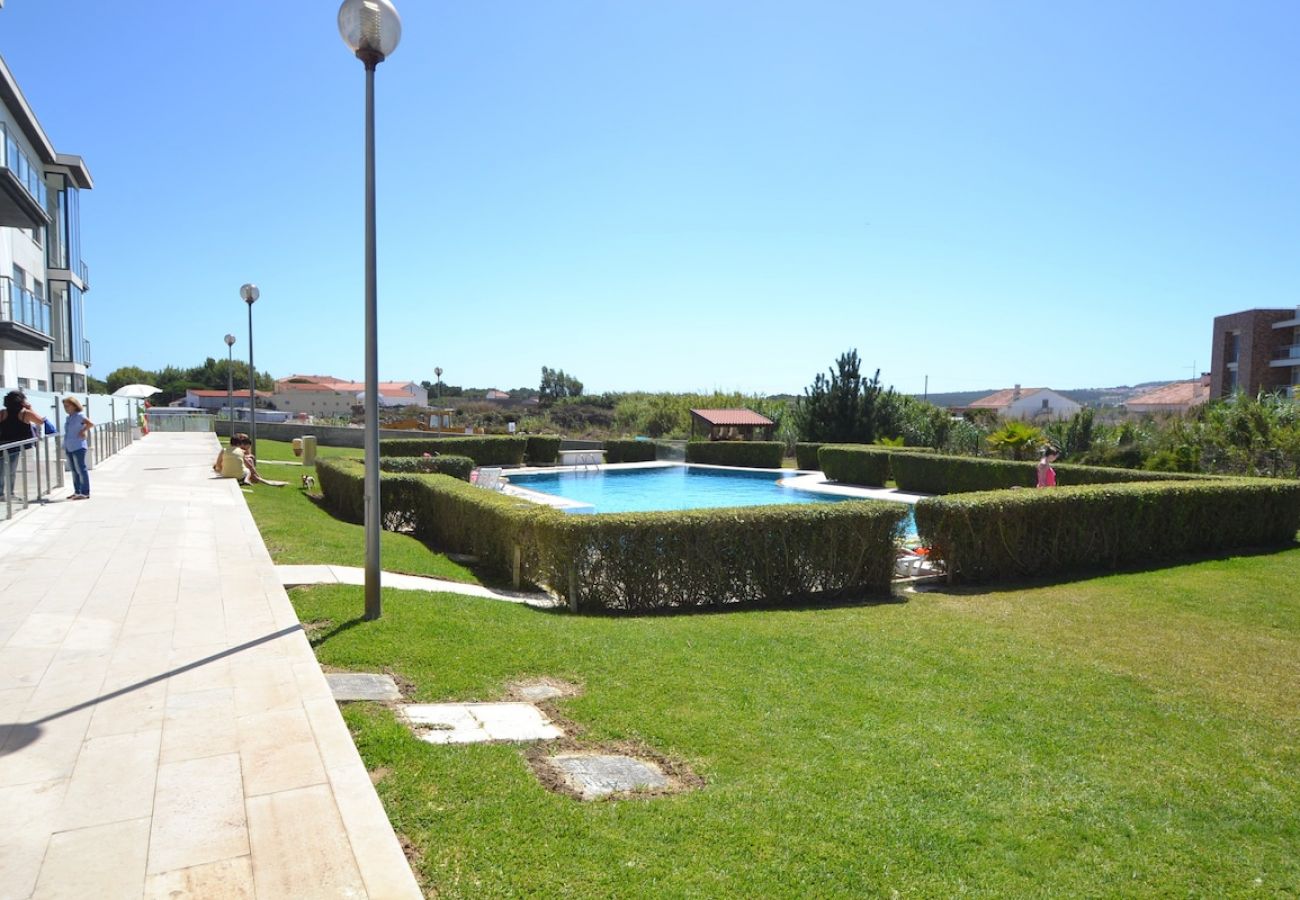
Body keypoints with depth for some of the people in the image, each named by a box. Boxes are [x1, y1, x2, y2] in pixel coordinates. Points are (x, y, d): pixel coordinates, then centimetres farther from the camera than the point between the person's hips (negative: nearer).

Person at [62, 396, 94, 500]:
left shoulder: (79, 416, -10)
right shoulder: (68, 418, 15)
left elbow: (91, 424, -25)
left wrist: (82, 431, -14)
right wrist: (64, 445, 10)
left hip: (78, 447, -9)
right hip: (69, 448, 9)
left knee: (81, 469, -5)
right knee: (74, 470, 13)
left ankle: (85, 493, -2)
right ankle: (77, 492, 21)